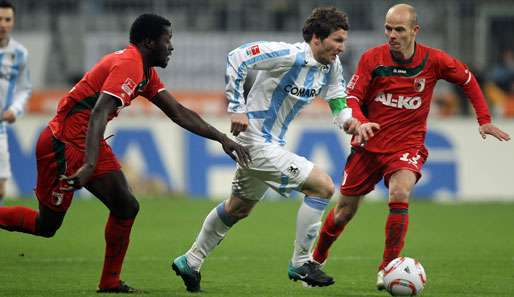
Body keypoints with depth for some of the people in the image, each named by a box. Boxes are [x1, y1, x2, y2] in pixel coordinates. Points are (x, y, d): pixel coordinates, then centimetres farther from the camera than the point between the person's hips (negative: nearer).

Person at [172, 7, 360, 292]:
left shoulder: (331, 66, 1)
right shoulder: (289, 55, -24)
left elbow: (338, 102, 12)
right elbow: (236, 58, -25)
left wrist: (348, 121, -11)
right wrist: (236, 108, -26)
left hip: (271, 144, 10)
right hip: (257, 142, -10)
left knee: (238, 209, 24)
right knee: (323, 186, -14)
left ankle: (190, 262, 40)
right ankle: (300, 263, -4)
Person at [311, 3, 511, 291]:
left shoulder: (434, 60, -8)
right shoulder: (372, 59, -9)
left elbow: (468, 80, 9)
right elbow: (352, 97, -7)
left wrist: (485, 121, 5)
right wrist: (360, 123, -28)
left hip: (408, 145, -1)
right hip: (369, 144, 1)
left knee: (400, 194, -29)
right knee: (345, 211, 8)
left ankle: (388, 267, -16)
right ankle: (316, 259, 35)